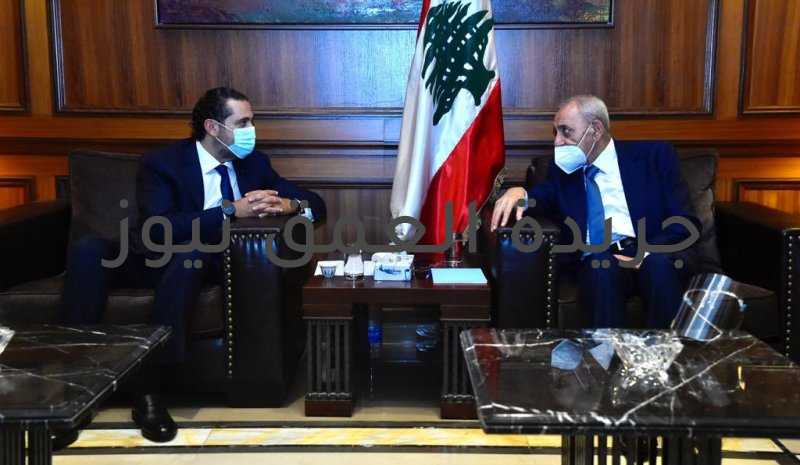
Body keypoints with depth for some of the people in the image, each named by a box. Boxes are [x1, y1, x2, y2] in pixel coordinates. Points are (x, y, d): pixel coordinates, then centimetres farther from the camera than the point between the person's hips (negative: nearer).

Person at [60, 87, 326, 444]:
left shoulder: (254, 163, 8)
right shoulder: (161, 163, -6)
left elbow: (316, 203, 7)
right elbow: (158, 229, -22)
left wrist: (289, 205, -17)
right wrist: (231, 210, -28)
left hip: (207, 263, 1)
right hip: (153, 261, -1)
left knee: (191, 253, -35)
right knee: (87, 249, -30)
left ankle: (147, 388, -36)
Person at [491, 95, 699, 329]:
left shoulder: (653, 155, 7)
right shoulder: (564, 169, 19)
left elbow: (686, 223, 2)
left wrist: (647, 254, -15)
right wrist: (519, 193, -17)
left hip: (656, 255, -1)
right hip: (597, 263, 1)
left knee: (658, 263, -35)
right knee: (601, 268, -33)